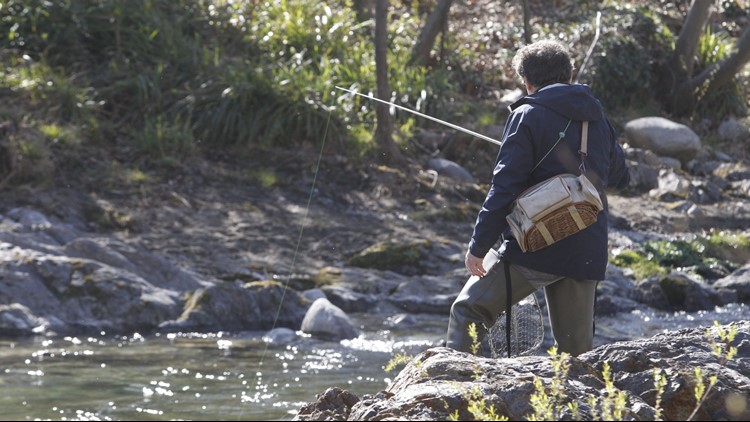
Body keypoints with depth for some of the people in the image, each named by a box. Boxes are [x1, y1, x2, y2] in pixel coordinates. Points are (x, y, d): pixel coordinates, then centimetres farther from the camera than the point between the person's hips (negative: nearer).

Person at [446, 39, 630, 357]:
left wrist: (479, 245, -9)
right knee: (576, 348, 10)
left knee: (468, 311, 2)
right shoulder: (597, 119, 13)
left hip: (534, 247, -6)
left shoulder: (527, 116, -5)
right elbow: (620, 178, 27)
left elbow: (504, 187, -11)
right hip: (586, 252, 6)